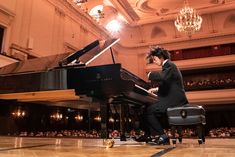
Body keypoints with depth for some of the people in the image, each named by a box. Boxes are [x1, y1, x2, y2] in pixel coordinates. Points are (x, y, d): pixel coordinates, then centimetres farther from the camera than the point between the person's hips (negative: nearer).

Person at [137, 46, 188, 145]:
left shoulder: (169, 65, -10)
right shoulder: (168, 65, 21)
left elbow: (163, 78, -31)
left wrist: (151, 74, -15)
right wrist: (157, 89, 14)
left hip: (174, 101, -11)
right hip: (173, 99, 11)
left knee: (148, 111, -15)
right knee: (149, 108, 14)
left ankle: (163, 136, -10)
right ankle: (148, 135, 18)